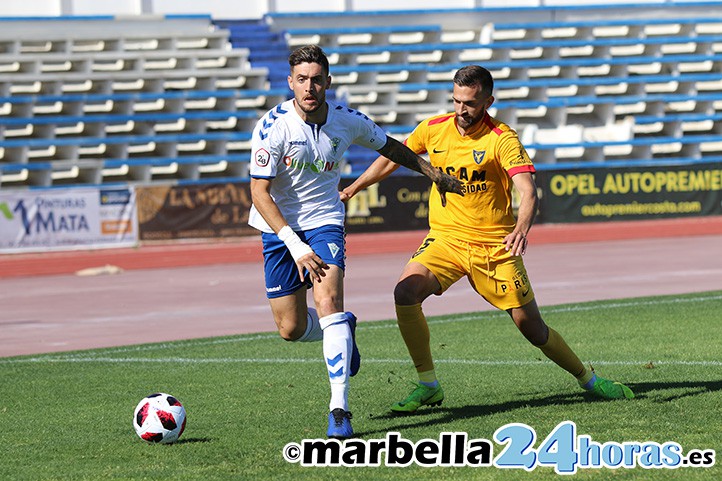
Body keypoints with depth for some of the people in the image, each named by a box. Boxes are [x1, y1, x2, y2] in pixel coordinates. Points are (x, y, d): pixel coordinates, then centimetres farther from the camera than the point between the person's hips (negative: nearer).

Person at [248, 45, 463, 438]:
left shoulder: (347, 122, -9)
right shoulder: (273, 126, -19)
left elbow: (389, 146, 13)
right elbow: (259, 192, -19)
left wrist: (433, 173, 22)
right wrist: (295, 245, -27)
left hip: (324, 220, 0)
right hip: (279, 228, 0)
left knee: (328, 303, -23)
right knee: (291, 328, 2)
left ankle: (339, 409, -25)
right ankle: (344, 331, 37)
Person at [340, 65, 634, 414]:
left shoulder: (502, 139, -13)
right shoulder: (433, 130, 0)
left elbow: (528, 192, -24)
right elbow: (390, 160, 18)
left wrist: (521, 228, -43)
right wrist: (350, 190, 19)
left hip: (495, 246, -3)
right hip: (445, 238, 3)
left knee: (532, 328, 0)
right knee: (405, 292, -24)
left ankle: (587, 378, 26)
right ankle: (427, 386, -11)